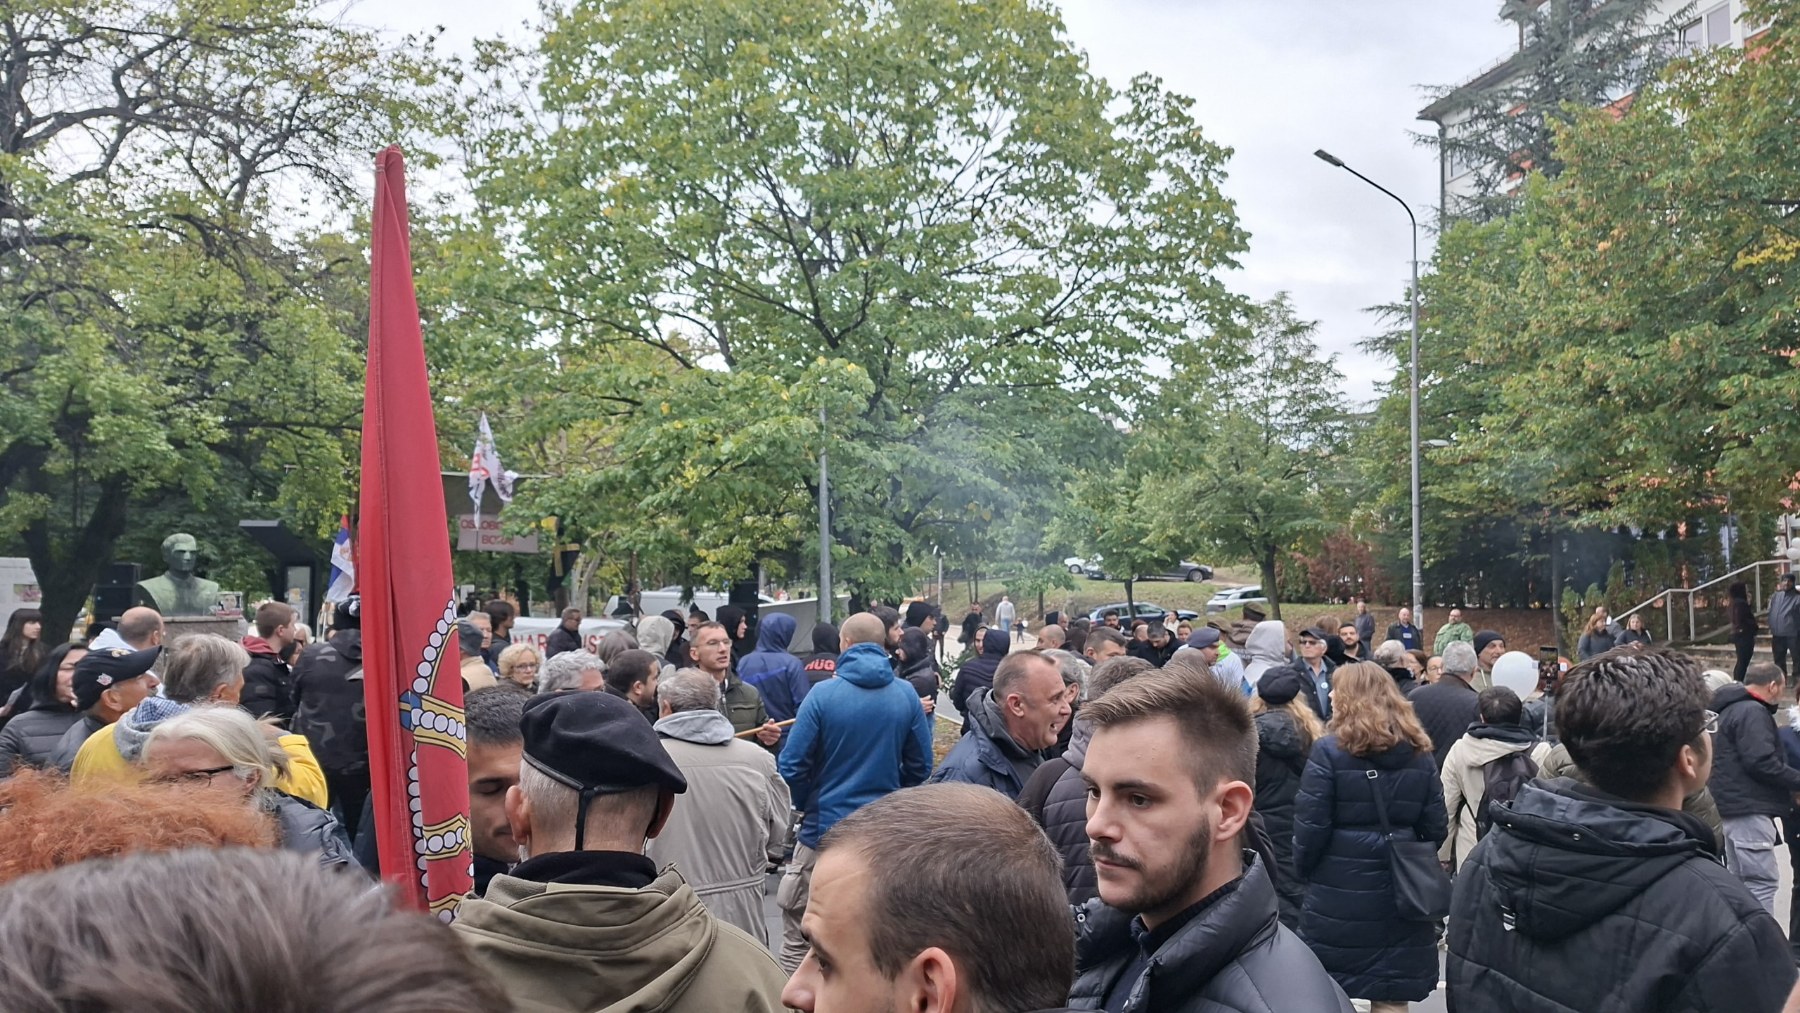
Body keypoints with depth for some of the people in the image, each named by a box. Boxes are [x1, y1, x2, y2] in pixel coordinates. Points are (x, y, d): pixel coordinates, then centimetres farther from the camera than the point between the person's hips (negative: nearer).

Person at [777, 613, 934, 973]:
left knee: (799, 936, 7)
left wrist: (805, 804, 9)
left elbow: (792, 767, -10)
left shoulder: (823, 694, -11)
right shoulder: (907, 696, -2)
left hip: (825, 829, -3)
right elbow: (920, 767, 4)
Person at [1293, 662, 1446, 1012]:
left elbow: (1310, 826, -11)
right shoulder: (1420, 754, 4)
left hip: (1338, 892, -4)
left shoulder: (1329, 750, -10)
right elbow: (1436, 829, 6)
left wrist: (1304, 871, 4)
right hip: (1400, 893, 4)